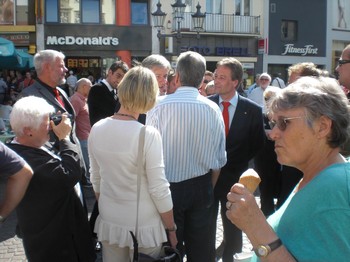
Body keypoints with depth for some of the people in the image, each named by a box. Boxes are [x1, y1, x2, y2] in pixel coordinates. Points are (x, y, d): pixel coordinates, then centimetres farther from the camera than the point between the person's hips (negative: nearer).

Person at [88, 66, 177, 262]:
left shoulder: (97, 129, -6)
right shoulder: (148, 135, -20)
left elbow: (96, 179, 5)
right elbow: (159, 190, -16)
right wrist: (172, 229, -3)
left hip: (108, 222, 5)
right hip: (143, 226, -4)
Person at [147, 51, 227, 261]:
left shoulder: (159, 107, -16)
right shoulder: (213, 109, -8)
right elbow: (219, 159, -2)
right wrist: (209, 188, 14)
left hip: (168, 186, -2)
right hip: (201, 187, 2)